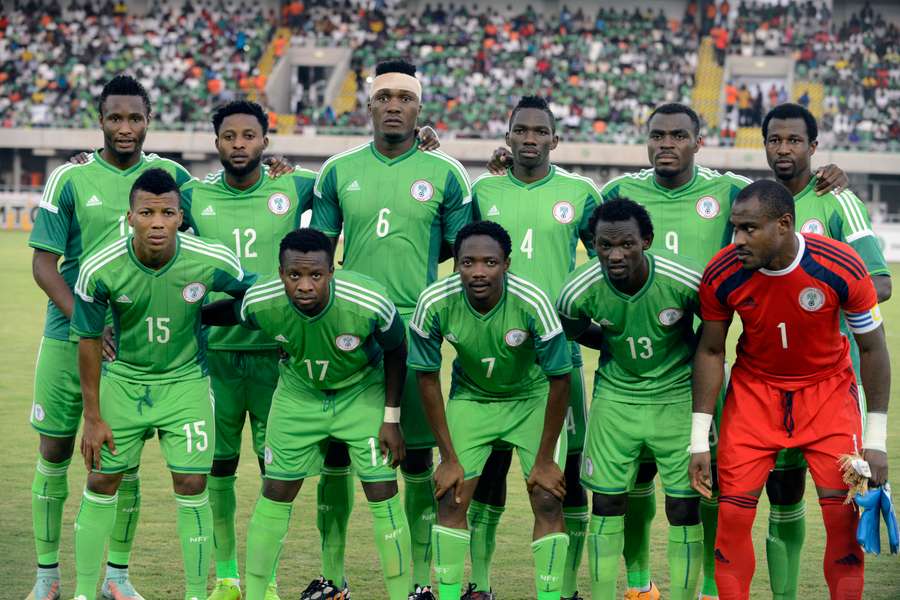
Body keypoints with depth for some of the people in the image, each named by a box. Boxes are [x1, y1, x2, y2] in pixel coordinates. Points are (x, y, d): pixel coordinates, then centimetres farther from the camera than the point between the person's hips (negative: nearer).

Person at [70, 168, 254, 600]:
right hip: (123, 380, 1)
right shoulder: (100, 269, -21)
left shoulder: (213, 262, -23)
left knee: (192, 487, -5)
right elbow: (88, 341, -8)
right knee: (101, 483, 5)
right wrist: (92, 417, -5)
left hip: (185, 382, 0)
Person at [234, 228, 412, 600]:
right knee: (276, 491, 3)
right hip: (298, 392, 2)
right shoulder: (258, 304, -29)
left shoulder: (370, 303, -34)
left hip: (363, 391, -2)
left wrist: (392, 419, -8)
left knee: (383, 493, -7)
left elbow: (395, 352, -13)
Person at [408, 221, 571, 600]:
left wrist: (545, 460, -14)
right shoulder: (434, 303, -26)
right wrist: (450, 458, -9)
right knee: (450, 499, -7)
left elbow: (559, 379, -19)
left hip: (533, 398, -1)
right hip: (471, 397, 2)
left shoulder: (532, 302, -31)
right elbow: (427, 377, -11)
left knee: (548, 501, -10)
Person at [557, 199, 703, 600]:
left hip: (677, 397, -1)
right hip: (616, 397, 1)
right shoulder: (578, 292, -19)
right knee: (607, 503, 4)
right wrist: (616, 347, 4)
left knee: (684, 506, -1)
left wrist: (696, 364, 4)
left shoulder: (685, 281, -23)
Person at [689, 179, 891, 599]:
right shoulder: (721, 274, -20)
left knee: (843, 514, -8)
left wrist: (875, 441, -11)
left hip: (827, 388, -1)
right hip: (754, 389, 1)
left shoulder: (843, 268, -24)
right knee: (732, 513, -7)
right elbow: (710, 350, -5)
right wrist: (699, 441, -6)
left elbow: (871, 348, -11)